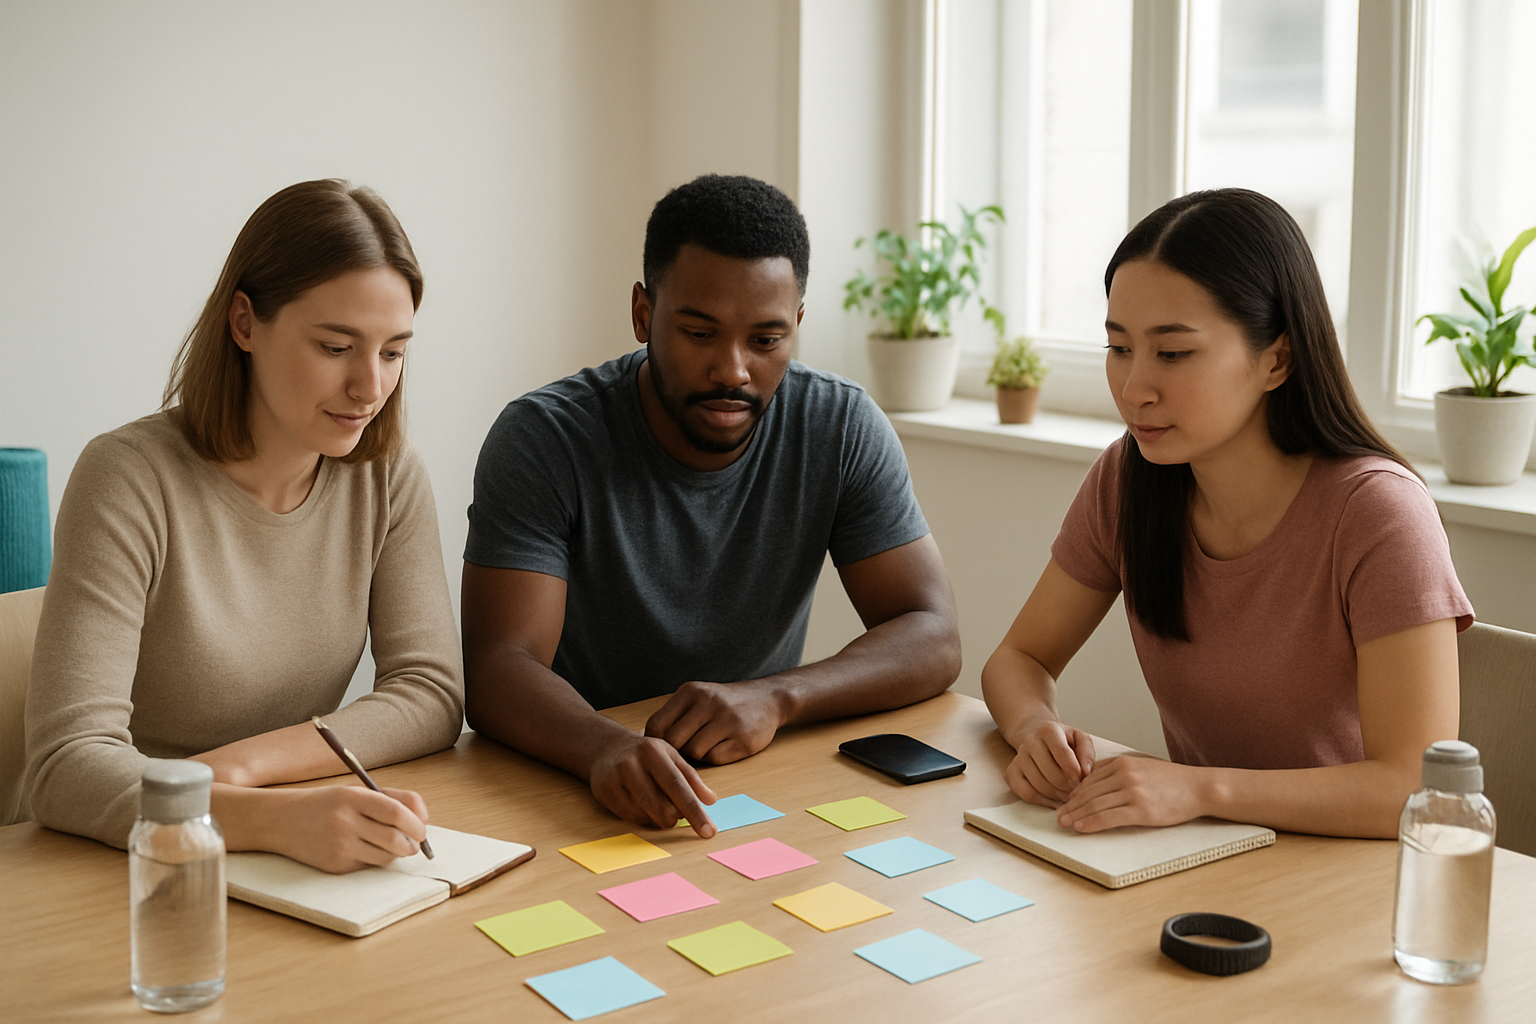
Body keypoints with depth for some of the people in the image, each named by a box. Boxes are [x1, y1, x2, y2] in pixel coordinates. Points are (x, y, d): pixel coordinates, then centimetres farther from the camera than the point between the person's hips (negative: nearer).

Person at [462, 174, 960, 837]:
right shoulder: (544, 439, -14)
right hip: (574, 784, -1)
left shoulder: (843, 430, -6)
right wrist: (608, 748, -43)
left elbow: (932, 639, -9)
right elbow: (496, 670, -21)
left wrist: (774, 697, -27)